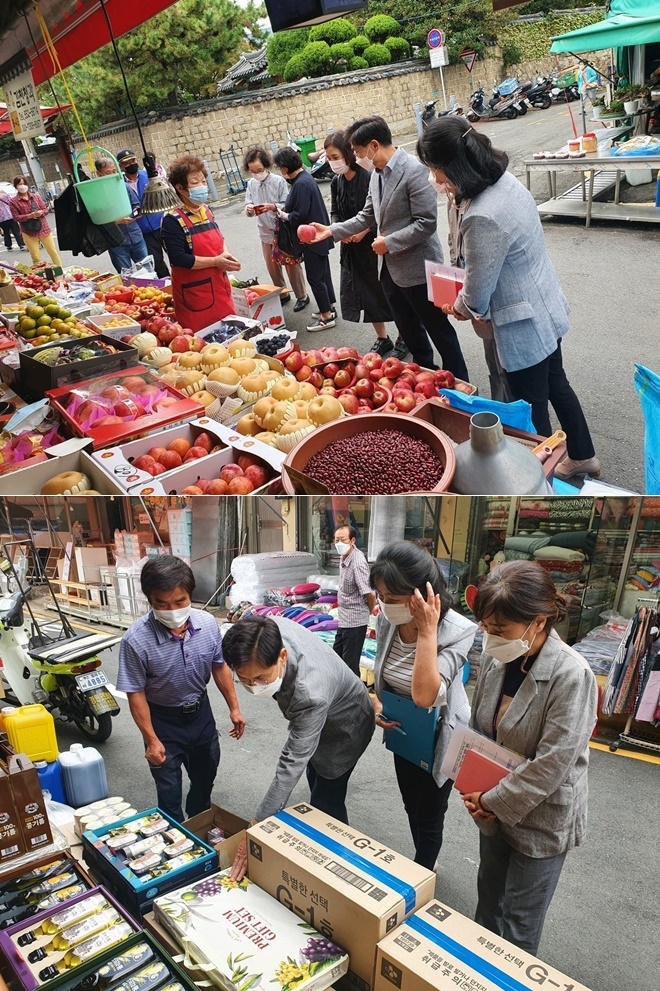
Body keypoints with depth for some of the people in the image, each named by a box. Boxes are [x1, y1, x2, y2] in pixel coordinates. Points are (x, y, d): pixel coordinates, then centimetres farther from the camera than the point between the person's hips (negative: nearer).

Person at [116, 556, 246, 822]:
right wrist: (152, 740, -15)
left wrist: (234, 707, 3)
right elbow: (136, 694, -19)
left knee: (205, 776, 26)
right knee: (169, 790, 11)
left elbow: (220, 667, -2)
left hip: (200, 712, 5)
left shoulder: (207, 623, -18)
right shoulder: (136, 639, -30)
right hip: (163, 719, -4)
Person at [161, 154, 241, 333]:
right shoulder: (173, 220, -15)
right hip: (194, 293, -8)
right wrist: (216, 261, -20)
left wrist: (225, 255, -1)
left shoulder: (205, 210, 8)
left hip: (219, 286, 8)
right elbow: (178, 259, -23)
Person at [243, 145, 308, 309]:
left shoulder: (279, 181, -14)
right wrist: (249, 209, -25)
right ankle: (282, 294, 32)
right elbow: (249, 207, -1)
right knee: (272, 266, 14)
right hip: (266, 232, 5)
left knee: (292, 264, 6)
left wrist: (273, 207, -33)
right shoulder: (251, 184, 0)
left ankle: (302, 296, 20)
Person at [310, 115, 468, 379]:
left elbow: (426, 223, -24)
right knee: (409, 330, 19)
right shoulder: (377, 174, 7)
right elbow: (367, 216, 15)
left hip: (416, 267, -8)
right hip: (390, 268, 8)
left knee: (438, 329, 4)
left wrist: (389, 242, -19)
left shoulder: (414, 171, -20)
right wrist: (332, 230, 7)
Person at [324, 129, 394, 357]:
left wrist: (366, 230, -21)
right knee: (365, 293, 13)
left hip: (375, 244, -6)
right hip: (352, 248, 6)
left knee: (387, 291, 5)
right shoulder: (336, 183, 3)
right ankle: (382, 339, 29)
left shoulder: (369, 178, -17)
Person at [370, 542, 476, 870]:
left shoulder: (456, 631, -32)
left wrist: (427, 631, -44)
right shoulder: (387, 621, -15)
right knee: (411, 806, 26)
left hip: (439, 738, -6)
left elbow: (425, 695, -43)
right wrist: (376, 701, -11)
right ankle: (424, 865, 53)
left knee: (428, 815, 14)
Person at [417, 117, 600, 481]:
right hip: (547, 309, 10)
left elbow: (476, 293, -19)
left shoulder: (483, 218, -31)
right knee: (556, 384, 26)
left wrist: (459, 308, 3)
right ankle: (583, 456, 45)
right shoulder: (507, 180, -3)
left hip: (524, 328, -10)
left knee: (532, 411, 9)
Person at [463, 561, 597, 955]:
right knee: (488, 900, 24)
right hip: (495, 807, 6)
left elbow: (551, 764, -26)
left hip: (541, 817, -6)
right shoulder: (495, 658, -10)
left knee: (519, 922, 10)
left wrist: (494, 801, -17)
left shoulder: (571, 675, -28)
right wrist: (475, 789, -6)